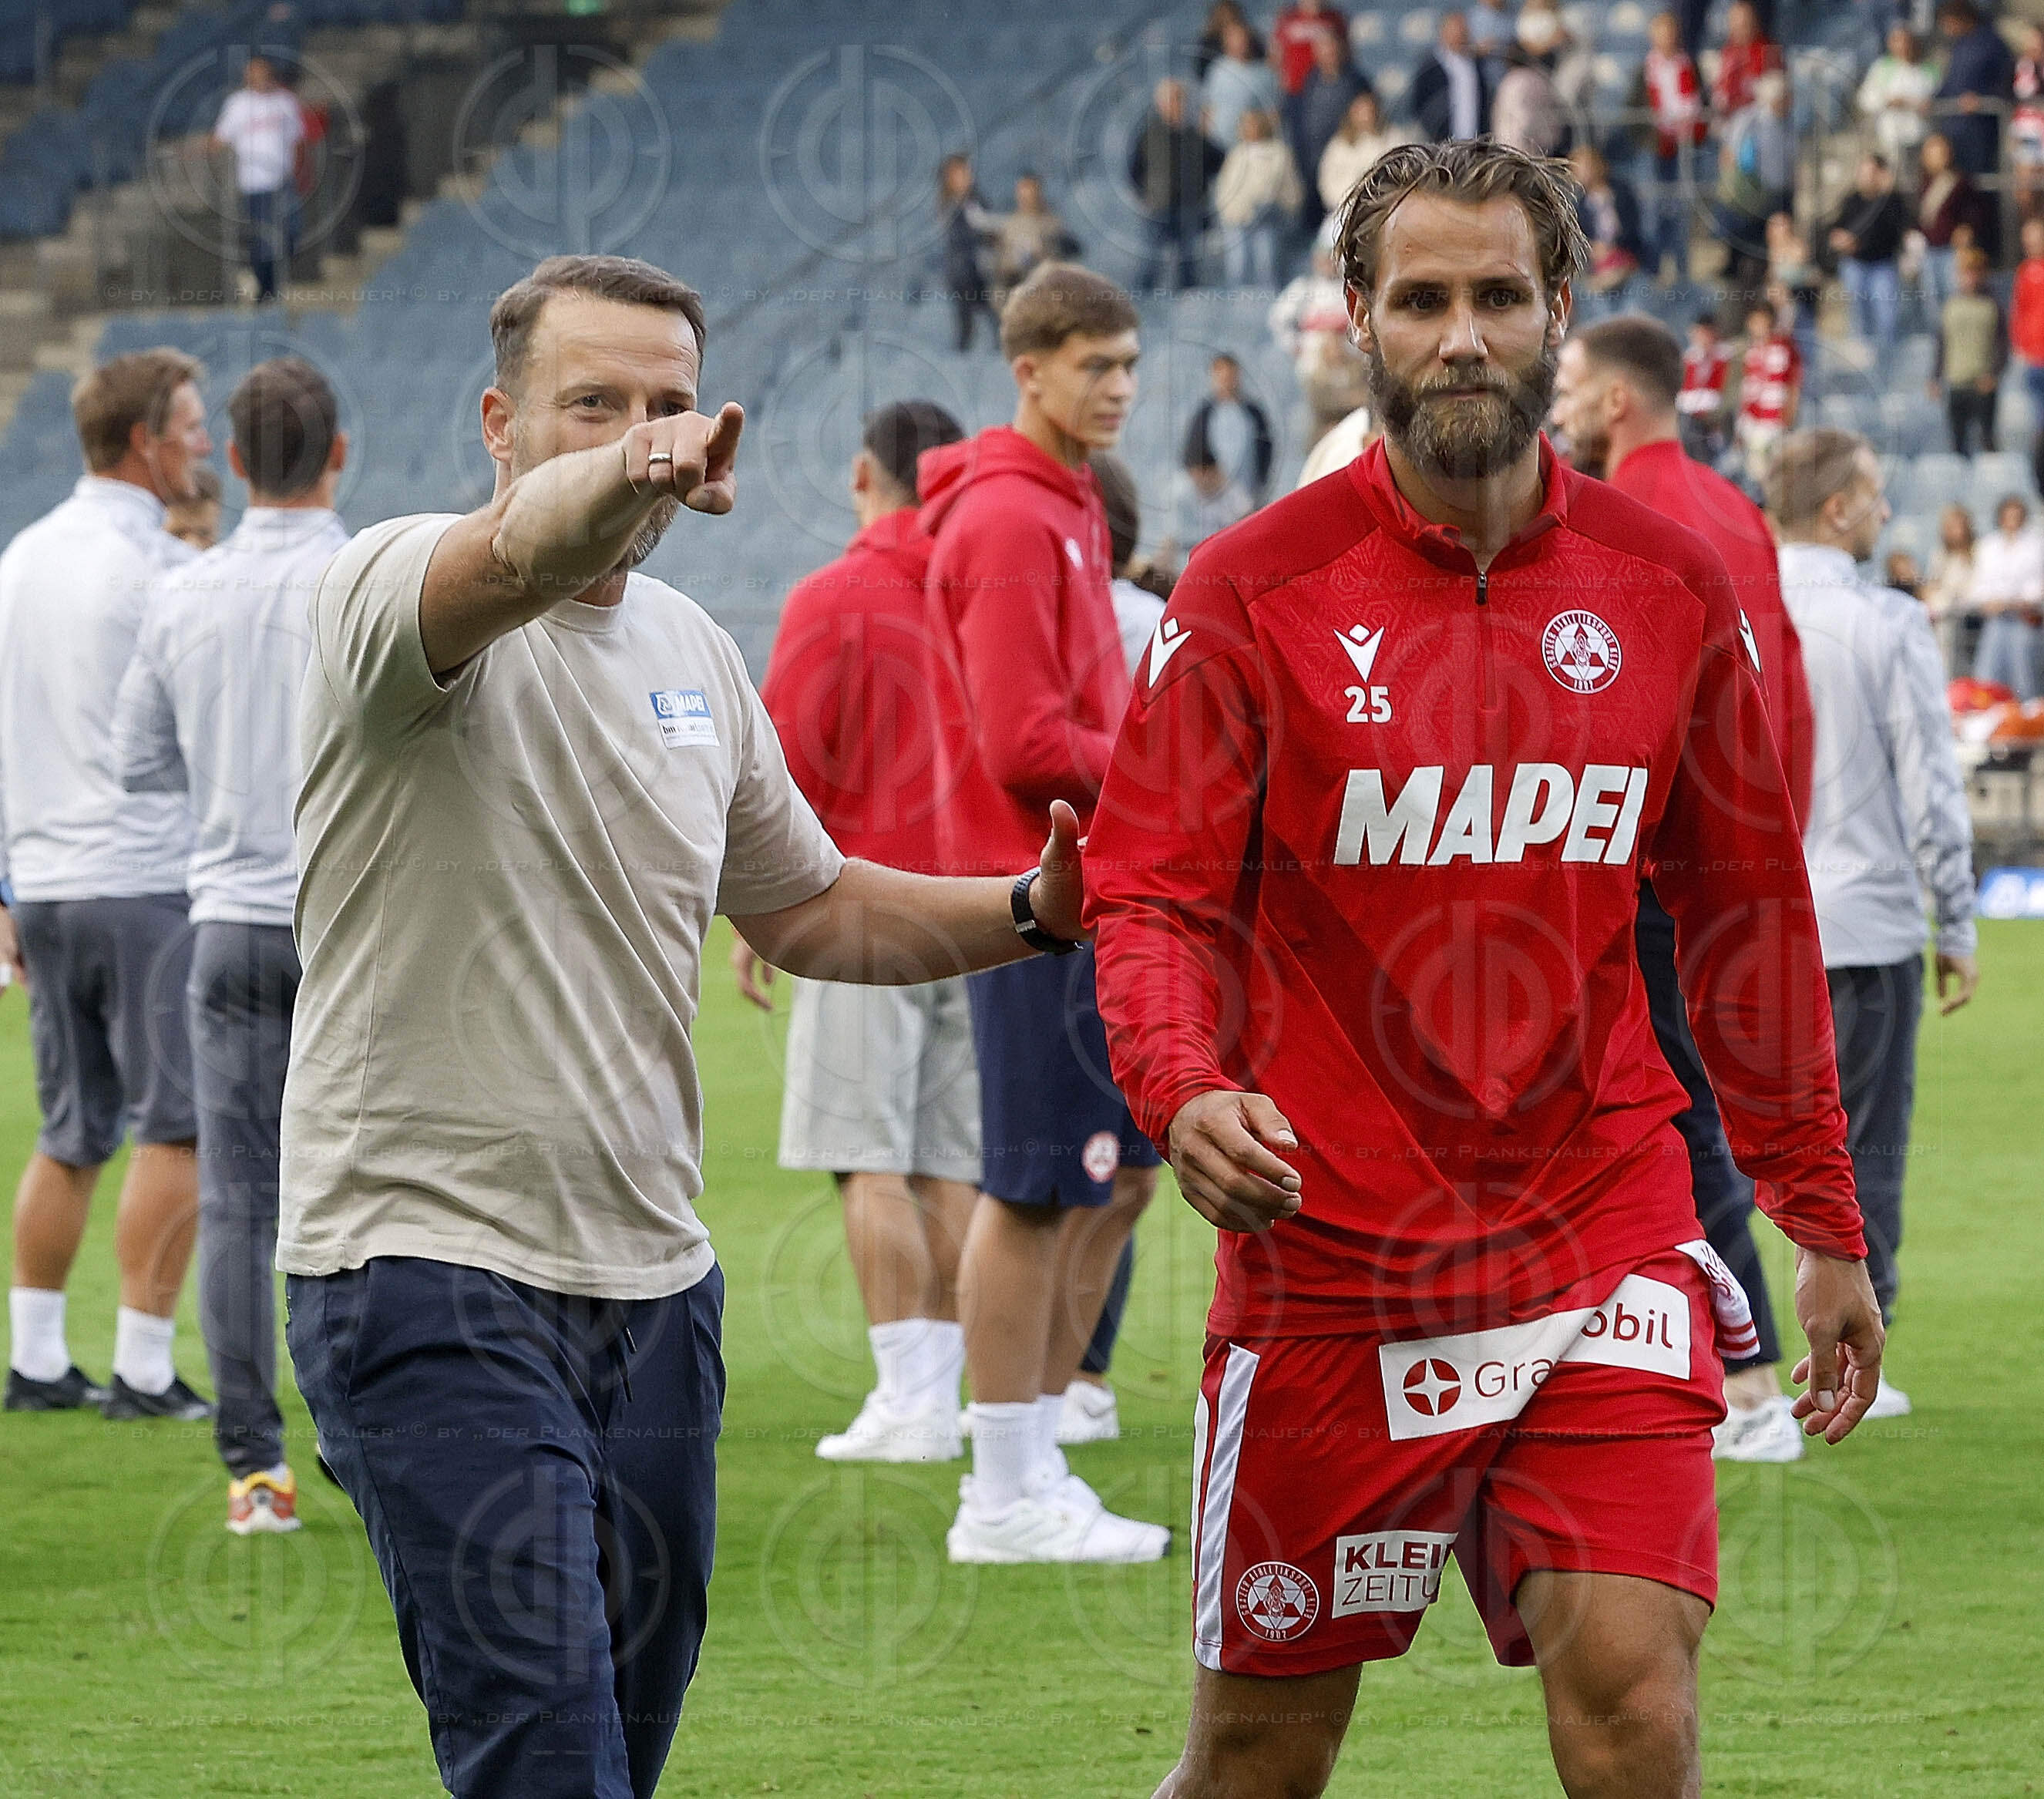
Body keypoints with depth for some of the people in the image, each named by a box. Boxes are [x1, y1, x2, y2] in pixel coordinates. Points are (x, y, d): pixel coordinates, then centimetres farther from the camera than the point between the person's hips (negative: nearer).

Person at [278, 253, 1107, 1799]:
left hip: (651, 1274, 7)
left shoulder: (694, 653, 12)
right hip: (425, 1258, -7)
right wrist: (618, 483, -57)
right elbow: (507, 565, -35)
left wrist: (1033, 912, 9)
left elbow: (805, 908, 25)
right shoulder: (397, 590, -10)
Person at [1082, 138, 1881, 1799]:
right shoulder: (1256, 590, -3)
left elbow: (1746, 912, 13)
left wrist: (1821, 1223, 14)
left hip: (1603, 1252, 2)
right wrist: (1183, 1093, -24)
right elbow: (1152, 895, -3)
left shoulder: (1671, 586, 5)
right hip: (1327, 1256, -1)